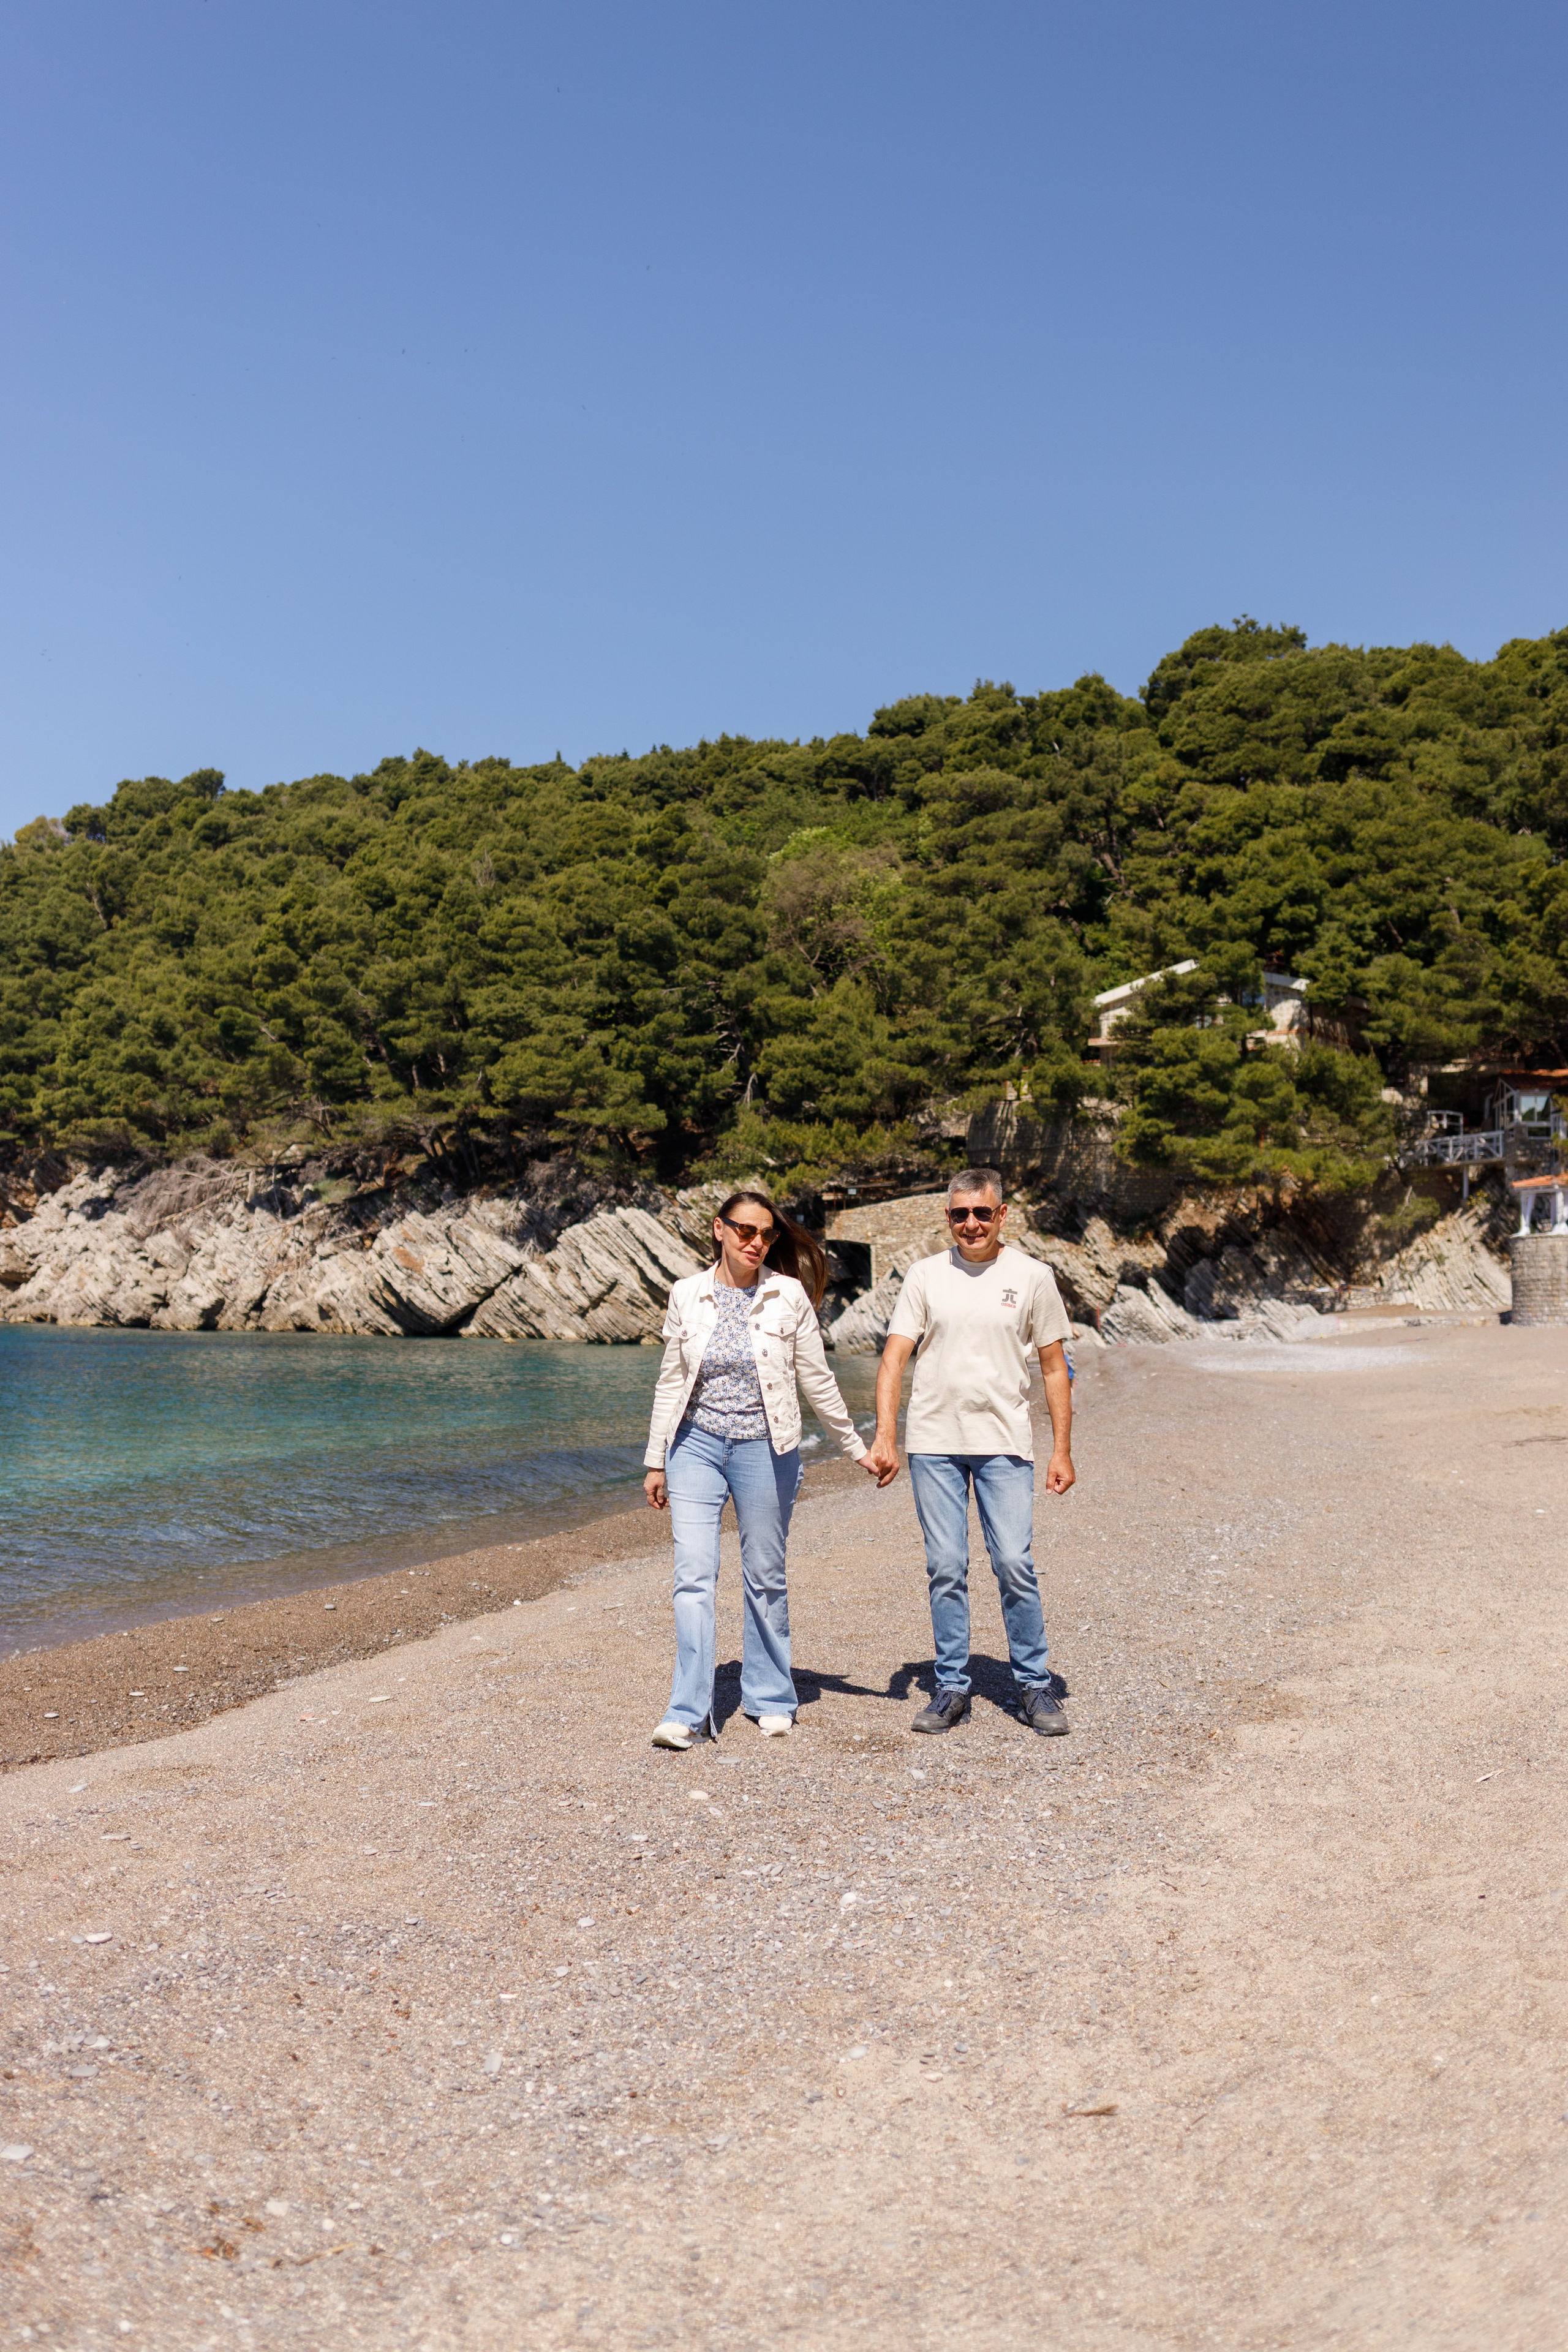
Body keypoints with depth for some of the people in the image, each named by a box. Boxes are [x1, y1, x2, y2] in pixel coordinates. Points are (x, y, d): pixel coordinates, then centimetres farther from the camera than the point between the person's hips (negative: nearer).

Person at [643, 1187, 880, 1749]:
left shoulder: (789, 1296, -3)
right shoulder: (687, 1296, 1)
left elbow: (817, 1381, 3)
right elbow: (671, 1382, 7)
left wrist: (857, 1448, 7)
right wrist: (656, 1461, 9)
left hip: (765, 1450, -1)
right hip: (697, 1446, 1)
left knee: (765, 1577, 9)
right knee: (693, 1576, -7)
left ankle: (770, 1699, 25)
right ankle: (689, 1712, -3)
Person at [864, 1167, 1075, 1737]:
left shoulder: (1031, 1277, 3)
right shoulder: (925, 1276, 4)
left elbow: (1054, 1368, 7)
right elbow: (894, 1358, 0)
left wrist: (1062, 1449, 2)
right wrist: (884, 1437, -11)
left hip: (1004, 1443, -1)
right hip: (934, 1443, 1)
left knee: (1015, 1566, -3)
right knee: (946, 1570, 5)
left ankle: (1035, 1685, 12)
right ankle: (951, 1689, 16)